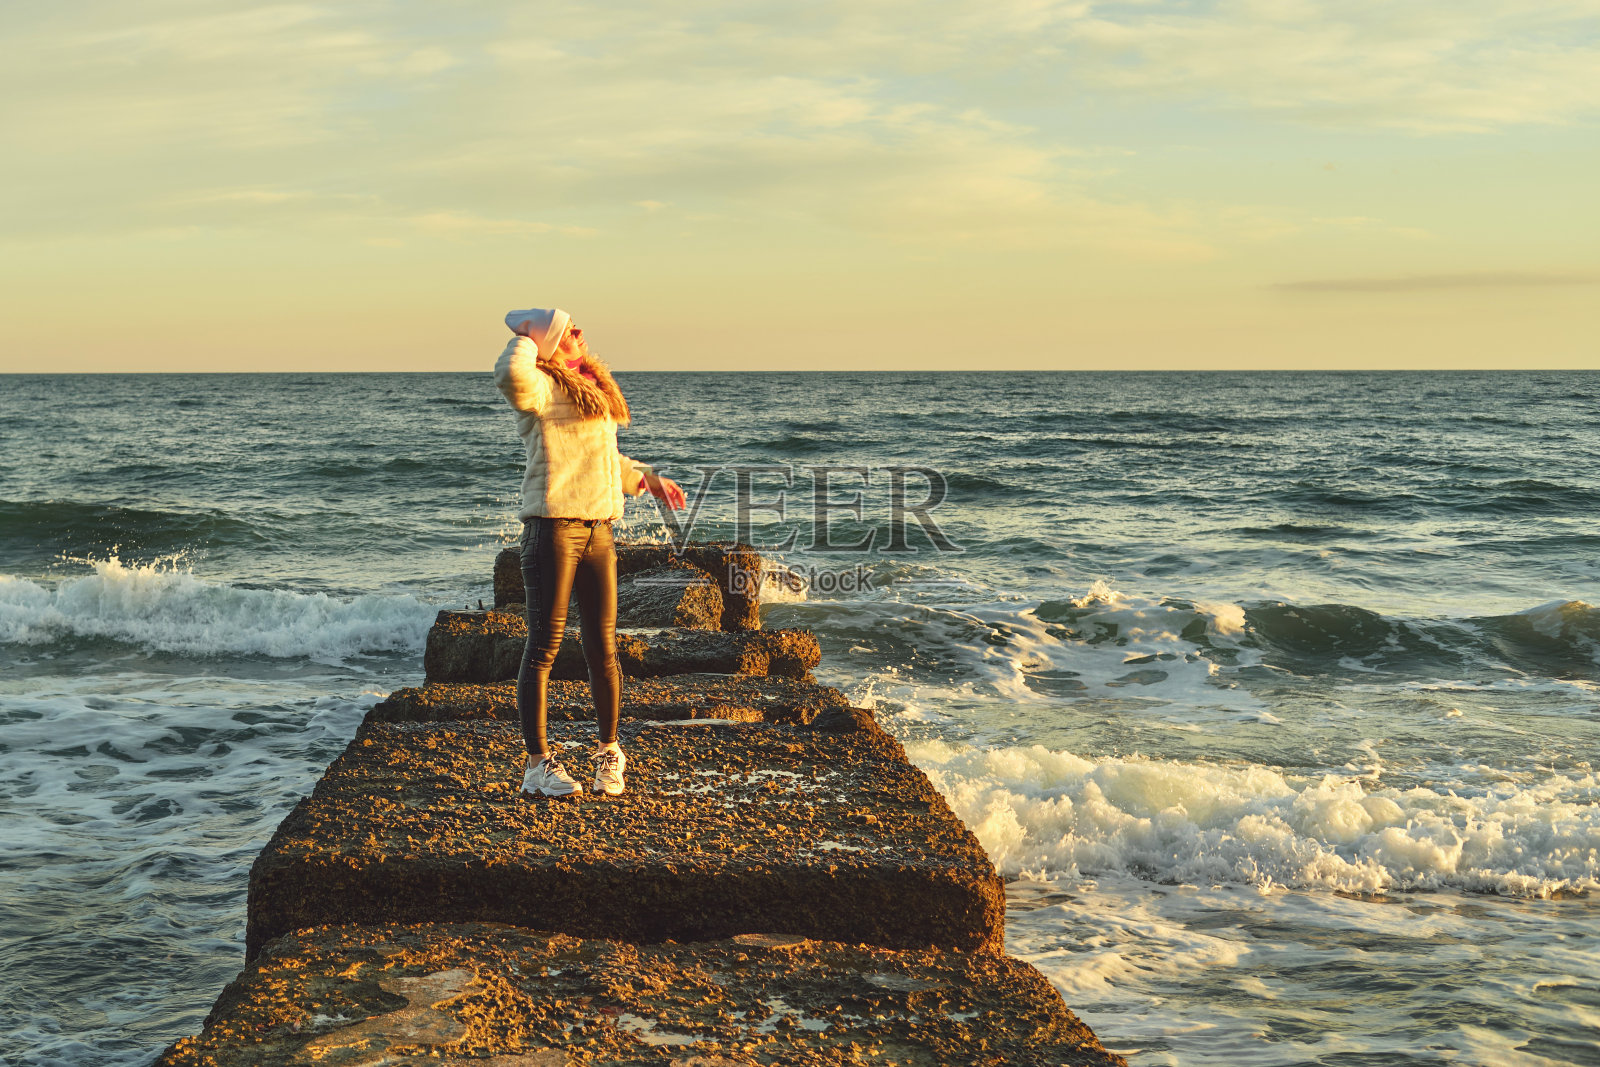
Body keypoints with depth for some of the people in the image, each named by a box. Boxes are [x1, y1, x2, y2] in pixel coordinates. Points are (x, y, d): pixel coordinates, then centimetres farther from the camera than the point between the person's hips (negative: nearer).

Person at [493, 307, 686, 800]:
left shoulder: (591, 387, 20)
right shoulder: (541, 389, -7)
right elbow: (511, 376, -32)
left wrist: (646, 478, 35)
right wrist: (524, 339, -13)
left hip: (598, 531, 8)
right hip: (553, 531, -8)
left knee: (603, 647, 10)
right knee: (545, 646, -3)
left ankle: (609, 751, 23)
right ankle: (538, 763, 2)